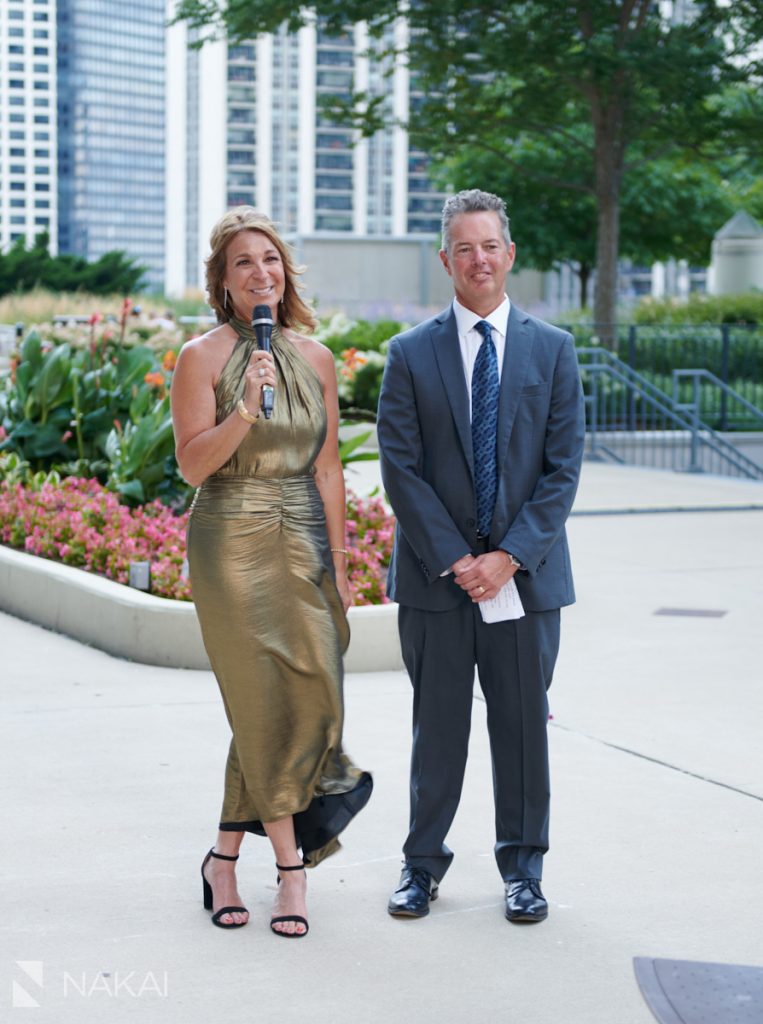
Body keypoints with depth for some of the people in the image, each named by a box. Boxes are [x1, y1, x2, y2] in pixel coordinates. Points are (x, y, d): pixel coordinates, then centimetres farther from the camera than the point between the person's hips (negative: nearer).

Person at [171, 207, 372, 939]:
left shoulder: (314, 358, 9)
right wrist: (246, 407, -23)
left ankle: (227, 855, 14)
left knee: (270, 710, 1)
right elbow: (193, 464, -9)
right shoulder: (202, 357, -3)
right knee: (273, 701, -5)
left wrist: (338, 564, 8)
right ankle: (291, 865, 5)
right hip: (232, 541, -4)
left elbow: (327, 468, 10)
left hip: (302, 540, 4)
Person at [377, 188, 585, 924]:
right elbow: (401, 470, -2)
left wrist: (510, 555, -11)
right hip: (435, 575, 0)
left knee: (523, 724, 8)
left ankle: (523, 868, 21)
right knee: (437, 726, 7)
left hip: (526, 574, 1)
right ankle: (423, 863, 20)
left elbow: (563, 467, -1)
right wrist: (452, 559, -11)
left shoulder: (553, 350, 4)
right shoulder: (410, 354, 2)